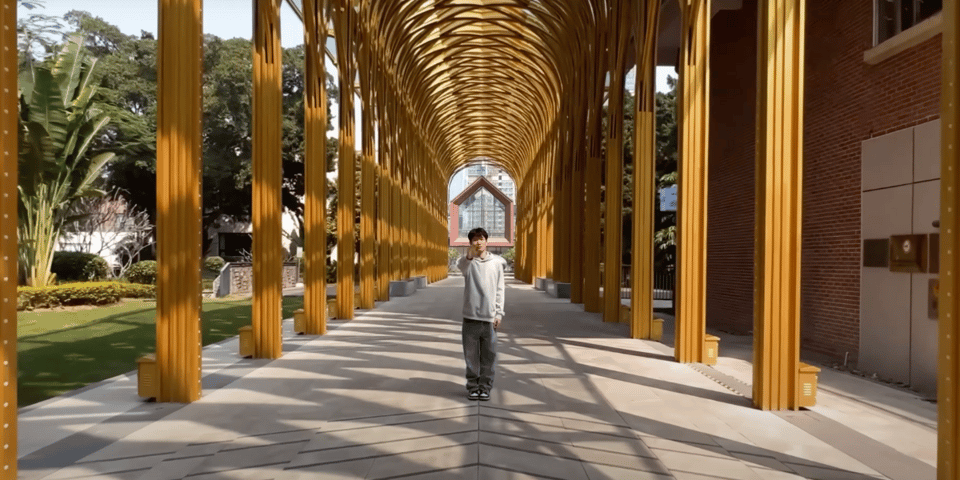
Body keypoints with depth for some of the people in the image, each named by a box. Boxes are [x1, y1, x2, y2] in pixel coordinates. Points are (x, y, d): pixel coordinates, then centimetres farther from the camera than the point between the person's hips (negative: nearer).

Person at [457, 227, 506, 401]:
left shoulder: (497, 262, 7)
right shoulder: (467, 261, 2)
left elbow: (500, 290, 8)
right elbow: (461, 266, -24)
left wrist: (499, 313, 0)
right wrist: (469, 256, -45)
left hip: (490, 316, 1)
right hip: (471, 315, -1)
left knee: (489, 354, 5)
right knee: (471, 354, 5)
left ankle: (485, 387, 16)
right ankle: (472, 386, 17)